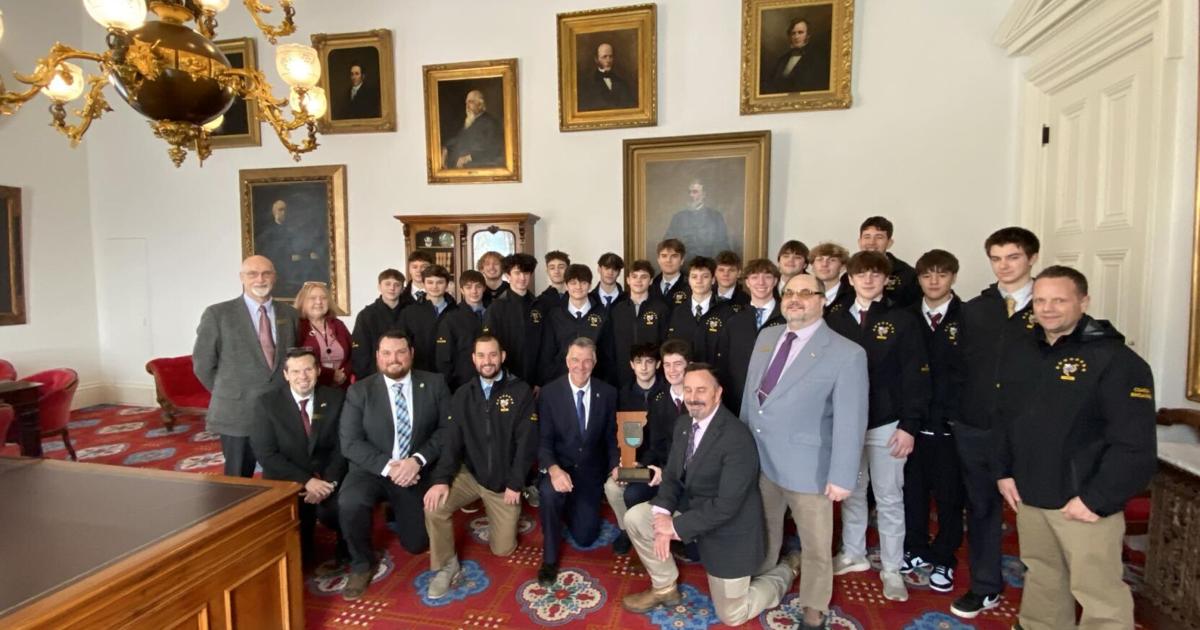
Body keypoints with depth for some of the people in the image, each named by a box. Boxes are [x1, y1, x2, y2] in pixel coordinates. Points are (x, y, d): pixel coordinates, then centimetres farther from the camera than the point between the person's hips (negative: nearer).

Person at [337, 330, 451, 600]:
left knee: (416, 544, 6)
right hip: (373, 469, -1)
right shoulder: (359, 391, -6)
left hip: (417, 473, 1)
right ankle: (361, 564, -4)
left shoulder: (434, 384, -5)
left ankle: (398, 509, 41)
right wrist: (387, 467, -23)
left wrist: (417, 460, -22)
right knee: (349, 503, -33)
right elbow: (350, 443, -10)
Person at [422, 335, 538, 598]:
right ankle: (447, 566, -1)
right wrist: (441, 478, -19)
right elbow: (451, 440, -4)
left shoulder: (521, 391, -8)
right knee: (433, 506, -24)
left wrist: (515, 483, -14)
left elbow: (526, 441, -11)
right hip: (469, 474, 2)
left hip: (505, 480, -2)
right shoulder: (462, 395, 2)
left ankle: (498, 513, 34)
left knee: (503, 548, 1)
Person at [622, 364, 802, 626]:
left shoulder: (738, 437, -30)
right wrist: (663, 514, -18)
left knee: (732, 615, 6)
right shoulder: (683, 424, -3)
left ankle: (786, 570, 30)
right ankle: (665, 588, 15)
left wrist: (677, 526, -24)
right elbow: (672, 476, 2)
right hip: (693, 508, 7)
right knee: (635, 518, -7)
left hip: (728, 529, -7)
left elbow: (727, 505, -29)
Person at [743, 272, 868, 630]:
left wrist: (842, 477, -17)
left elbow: (850, 421, -16)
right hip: (758, 457, 5)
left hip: (806, 465, -5)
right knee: (763, 531, 23)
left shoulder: (846, 354, -15)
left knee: (815, 545, 15)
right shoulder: (766, 337, 3)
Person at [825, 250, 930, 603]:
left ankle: (892, 568, 24)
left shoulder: (902, 321, -4)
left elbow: (916, 377, -6)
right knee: (851, 492, 15)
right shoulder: (835, 321, 2)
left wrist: (909, 425, -11)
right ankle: (853, 554, 33)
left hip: (886, 425, -2)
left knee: (889, 498, 9)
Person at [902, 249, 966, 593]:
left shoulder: (968, 318, -5)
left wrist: (960, 414, -11)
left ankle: (944, 559, 28)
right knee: (913, 489, 13)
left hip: (951, 424, -2)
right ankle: (915, 550, 32)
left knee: (949, 495, 10)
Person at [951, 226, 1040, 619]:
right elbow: (960, 364, 7)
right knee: (981, 507, 13)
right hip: (974, 429, 3)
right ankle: (985, 588, 28)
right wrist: (959, 410, 2)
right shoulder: (973, 309, 6)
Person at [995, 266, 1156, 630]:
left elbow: (1134, 445, -17)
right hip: (1028, 496, 6)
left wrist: (1097, 499, -18)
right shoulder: (1016, 352, 6)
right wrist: (1004, 471, 7)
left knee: (1099, 595, 3)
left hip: (1085, 501, -5)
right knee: (1042, 580, 21)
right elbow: (1004, 418, 13)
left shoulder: (1115, 359, -14)